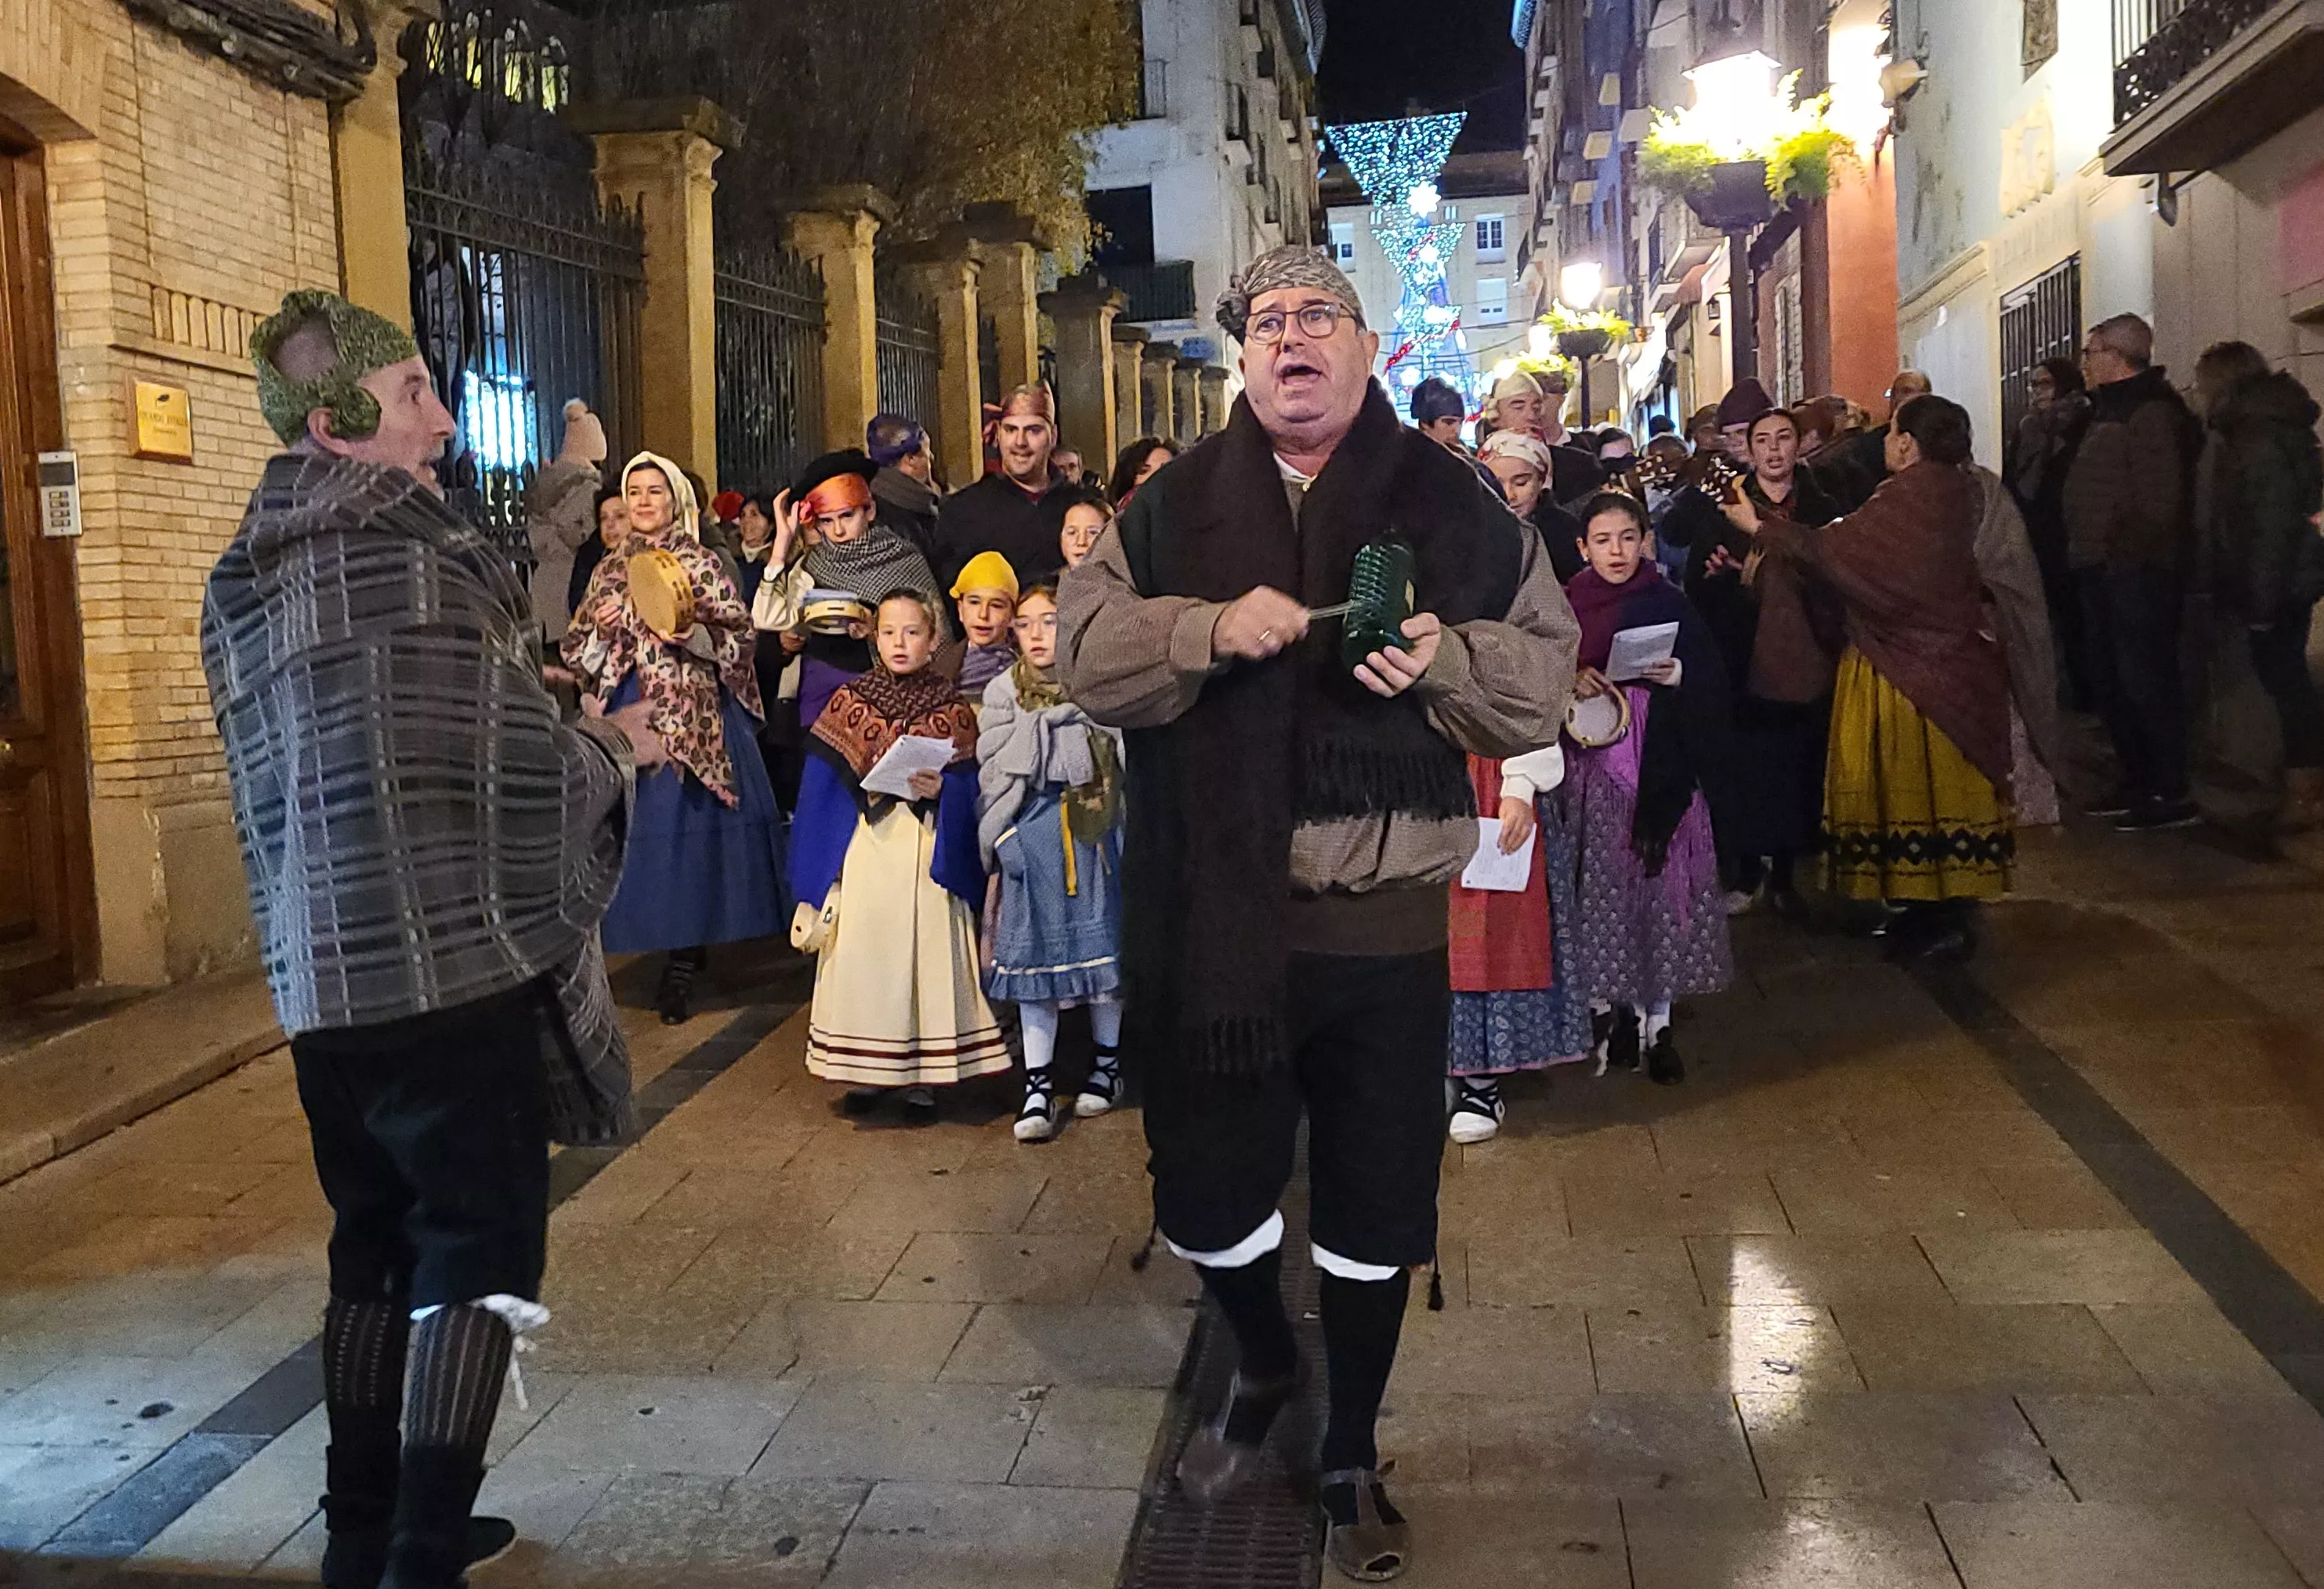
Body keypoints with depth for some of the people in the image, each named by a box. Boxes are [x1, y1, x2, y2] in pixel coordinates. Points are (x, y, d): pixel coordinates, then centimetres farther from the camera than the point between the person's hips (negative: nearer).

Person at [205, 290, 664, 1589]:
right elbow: (523, 773, -13)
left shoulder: (244, 582, 11)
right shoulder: (426, 556, -12)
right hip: (456, 960, -8)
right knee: (477, 1254, 2)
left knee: (379, 1245, 19)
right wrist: (618, 746, 5)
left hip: (318, 973, 8)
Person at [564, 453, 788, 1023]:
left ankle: (682, 964, 0)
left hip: (694, 714, -4)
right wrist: (601, 630, -5)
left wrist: (693, 633, -18)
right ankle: (683, 948, 13)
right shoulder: (608, 573, 14)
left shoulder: (700, 564, 3)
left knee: (691, 823, -7)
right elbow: (576, 653, 14)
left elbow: (743, 639, -2)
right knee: (641, 828, 1)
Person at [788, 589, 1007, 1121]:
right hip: (863, 851, 1)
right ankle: (865, 1072, 16)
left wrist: (940, 789, -16)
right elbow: (823, 787, 6)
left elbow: (969, 791, 2)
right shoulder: (850, 701, 6)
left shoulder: (951, 709, 4)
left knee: (924, 954, 0)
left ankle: (921, 1078, 10)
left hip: (926, 853, -1)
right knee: (864, 955, 2)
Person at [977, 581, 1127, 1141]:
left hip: (1096, 831, 0)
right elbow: (995, 770, -1)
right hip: (1031, 837, 0)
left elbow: (1127, 762, 2)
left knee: (1102, 942, 6)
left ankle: (1107, 1062, 25)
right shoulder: (1003, 693, 8)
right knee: (1034, 951, 0)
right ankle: (1038, 1085, 5)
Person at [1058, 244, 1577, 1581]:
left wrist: (1446, 659, -18)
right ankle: (1263, 1367, 46)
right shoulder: (1176, 503, 6)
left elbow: (1548, 679, 1)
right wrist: (1207, 628, -18)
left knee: (1376, 1208, 11)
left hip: (1384, 924, -1)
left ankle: (1353, 1458, 35)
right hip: (1211, 917, 1)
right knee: (1207, 1189, 13)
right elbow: (1083, 648, -1)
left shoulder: (1451, 503, 2)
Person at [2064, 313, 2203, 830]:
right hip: (2105, 571, 10)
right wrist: (2086, 554, 14)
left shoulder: (2152, 411, -14)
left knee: (2144, 681, -7)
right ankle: (2139, 782, 24)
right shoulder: (2111, 409, 18)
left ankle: (2172, 795, 0)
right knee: (2109, 681, 14)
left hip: (2137, 573, -10)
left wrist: (2124, 554, -19)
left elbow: (2158, 500, -22)